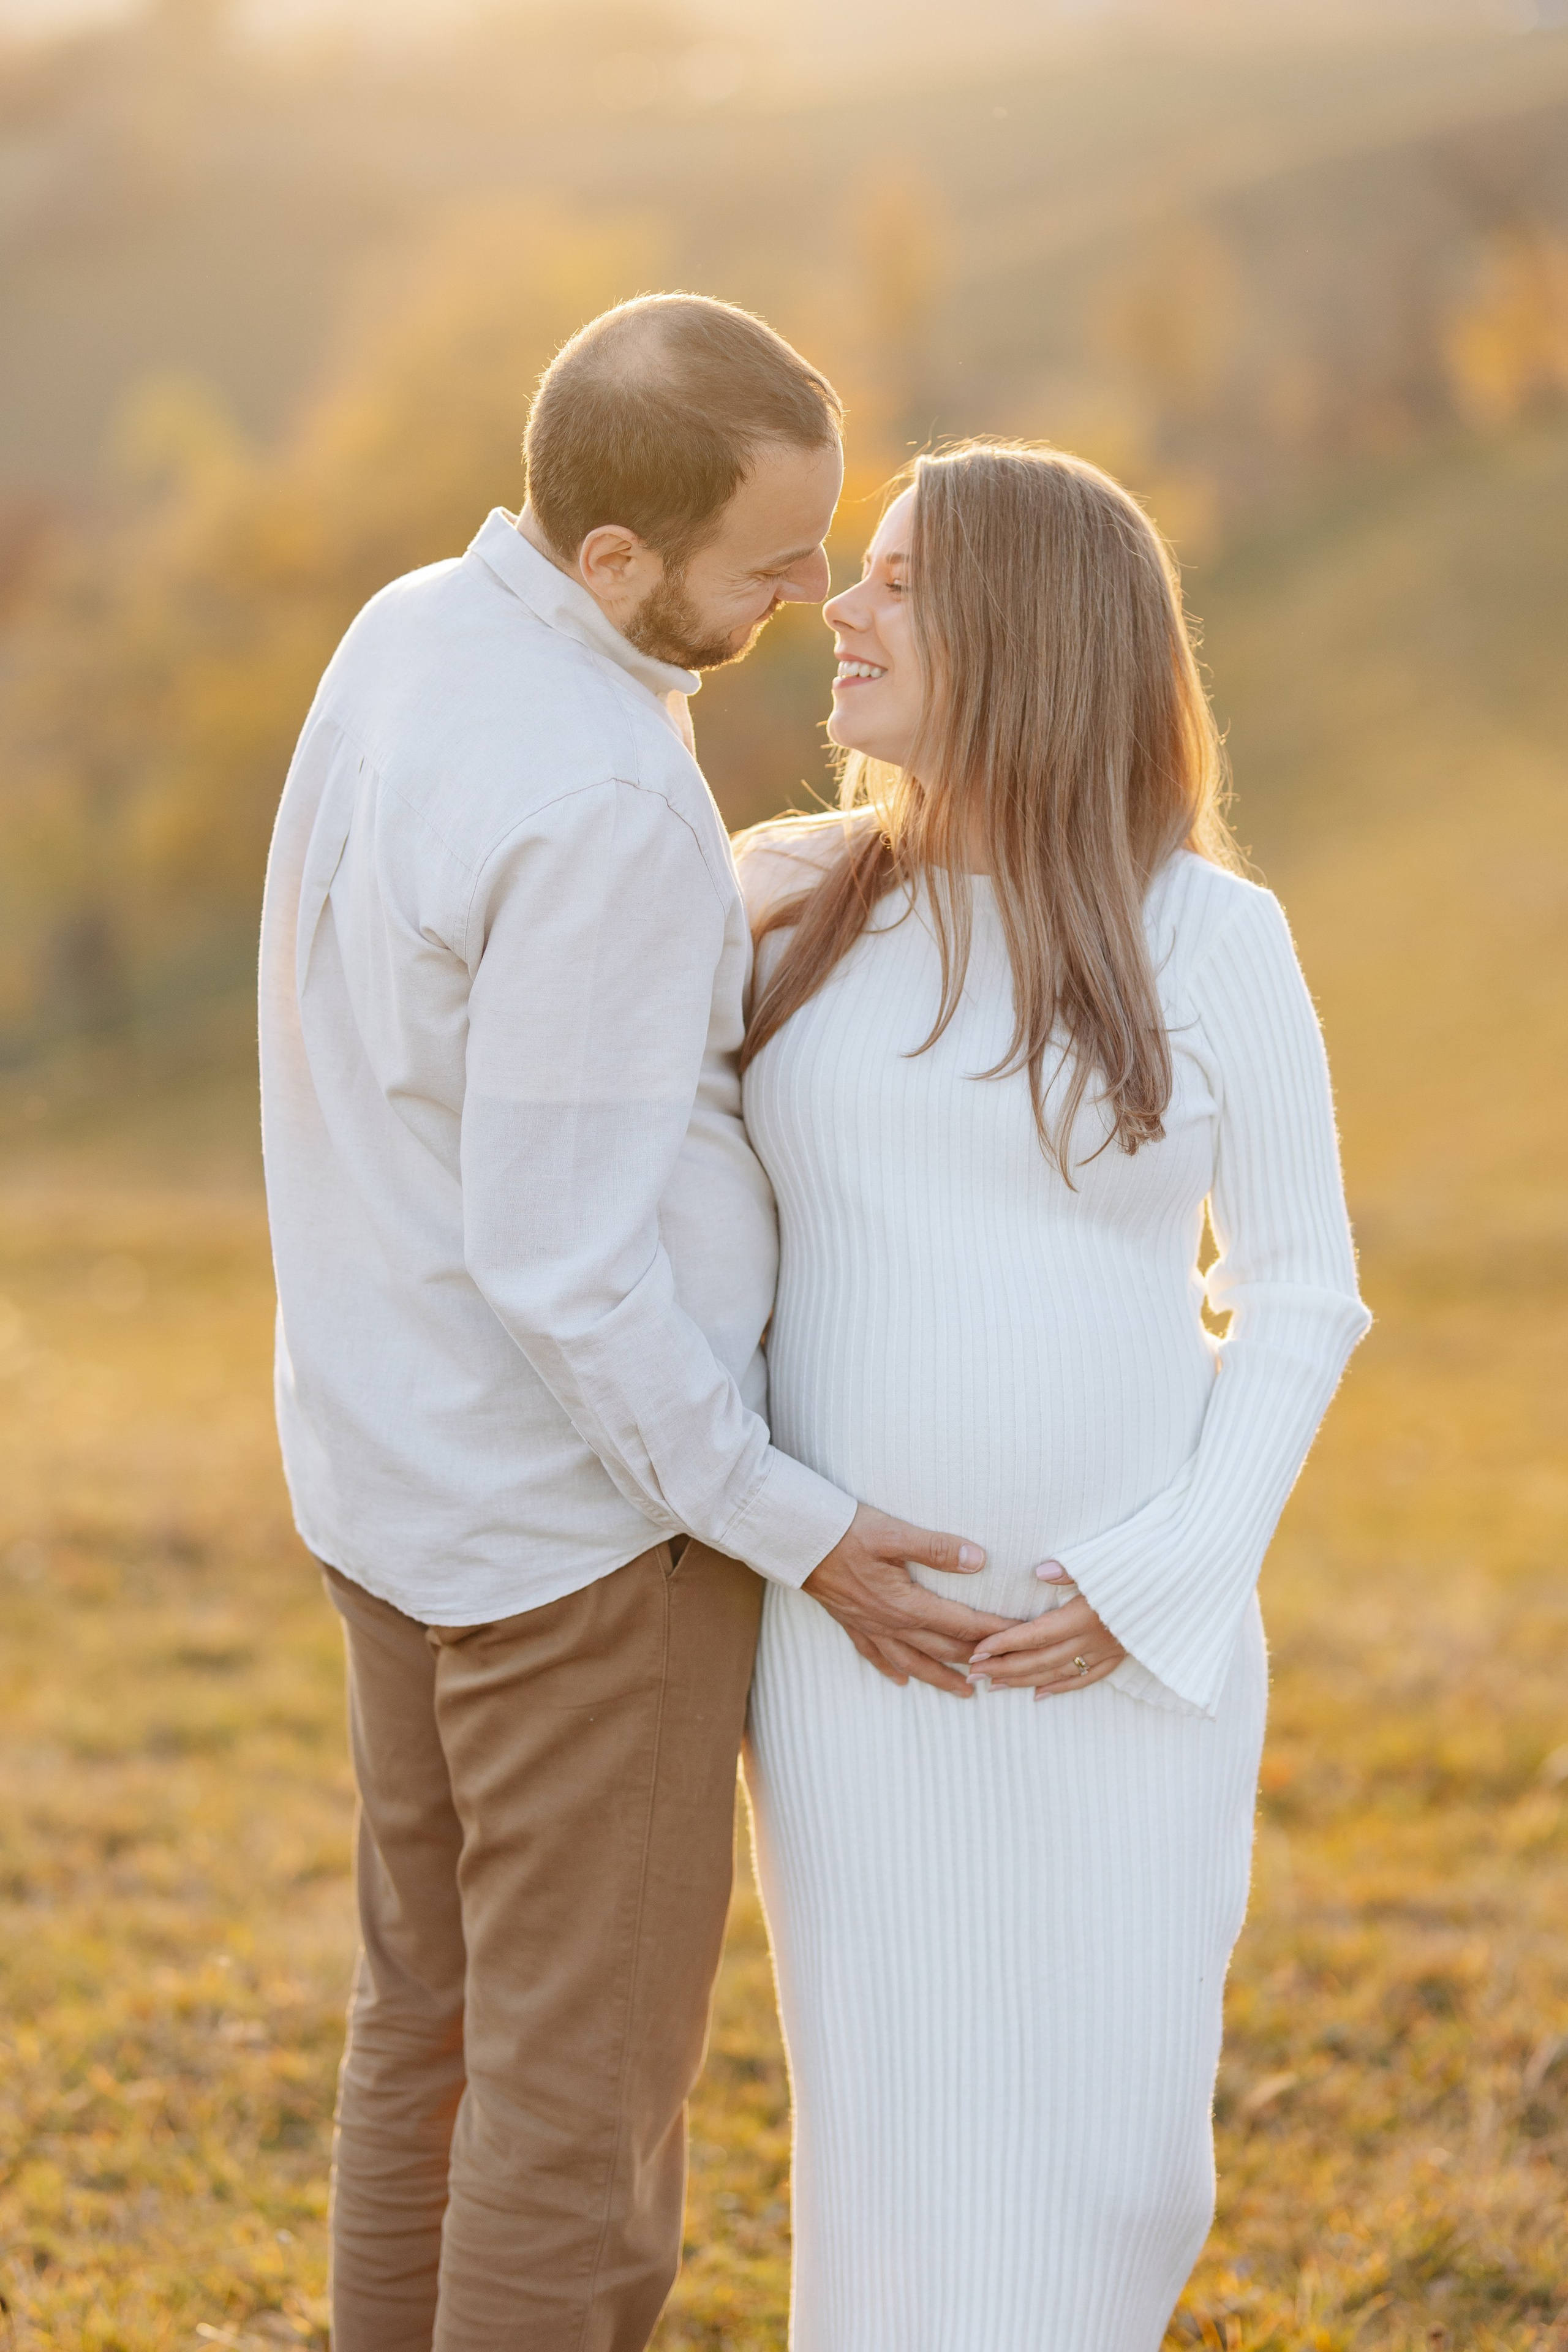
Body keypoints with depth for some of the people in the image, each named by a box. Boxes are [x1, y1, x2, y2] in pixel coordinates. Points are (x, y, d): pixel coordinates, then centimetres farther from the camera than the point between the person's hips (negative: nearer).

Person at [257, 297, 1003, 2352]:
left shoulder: (415, 638, 2)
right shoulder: (603, 807, -28)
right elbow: (559, 1259, -25)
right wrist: (793, 1530, -15)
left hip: (412, 1466, 9)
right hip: (581, 1506, -9)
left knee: (448, 2017, 20)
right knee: (593, 2070, 5)